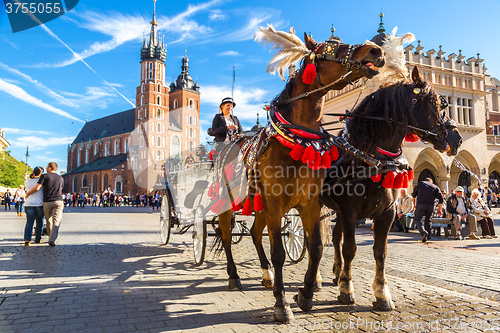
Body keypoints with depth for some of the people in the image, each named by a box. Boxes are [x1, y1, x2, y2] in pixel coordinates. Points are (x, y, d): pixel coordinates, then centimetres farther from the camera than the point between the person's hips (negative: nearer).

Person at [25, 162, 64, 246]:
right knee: (56, 221, -5)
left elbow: (37, 188, -9)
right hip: (58, 201, 1)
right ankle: (52, 239, -20)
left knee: (49, 220, 15)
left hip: (47, 202, -1)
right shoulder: (61, 178, 12)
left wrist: (28, 193, 7)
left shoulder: (45, 176, 0)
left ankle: (51, 238, 26)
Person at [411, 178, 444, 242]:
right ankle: (427, 236, 20)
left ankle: (423, 232, -18)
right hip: (430, 205, 2)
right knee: (428, 219, 18)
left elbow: (414, 194, 20)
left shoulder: (420, 183, 21)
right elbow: (441, 198, 11)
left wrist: (414, 204, 30)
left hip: (420, 204, -2)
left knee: (417, 218, 4)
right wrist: (439, 208, 15)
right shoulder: (435, 187, 21)